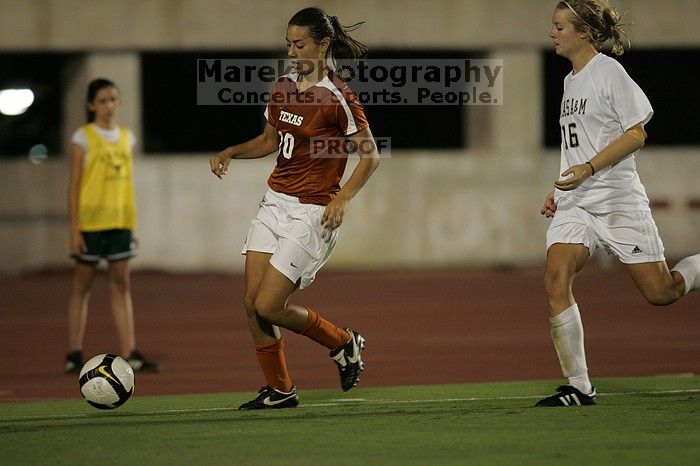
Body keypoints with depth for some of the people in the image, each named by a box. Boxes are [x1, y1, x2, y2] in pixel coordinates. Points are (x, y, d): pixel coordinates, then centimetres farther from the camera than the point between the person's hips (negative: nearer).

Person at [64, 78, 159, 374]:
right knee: (83, 284, 2)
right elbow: (74, 185, -6)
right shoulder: (83, 138, -4)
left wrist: (132, 226, 12)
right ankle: (74, 355, 6)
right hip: (90, 220, -5)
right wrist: (74, 229, -12)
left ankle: (130, 354, 1)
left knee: (122, 285, 3)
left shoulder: (126, 137, 11)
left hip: (119, 222, 5)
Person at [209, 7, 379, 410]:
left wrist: (343, 197, -23)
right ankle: (279, 391, 16)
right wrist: (230, 152, 5)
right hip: (275, 203, 7)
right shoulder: (283, 88, 7)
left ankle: (344, 343, 12)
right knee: (252, 302, 1)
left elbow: (371, 156, -11)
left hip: (312, 213, -7)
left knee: (268, 306, -11)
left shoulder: (338, 97, -15)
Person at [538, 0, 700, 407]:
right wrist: (561, 192, 18)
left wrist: (588, 168, -19)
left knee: (661, 292, -4)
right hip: (575, 202, 7)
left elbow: (636, 133, -13)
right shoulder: (571, 81, 16)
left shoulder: (609, 71, -8)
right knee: (556, 282, -13)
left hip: (618, 199, -7)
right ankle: (579, 387, -9)